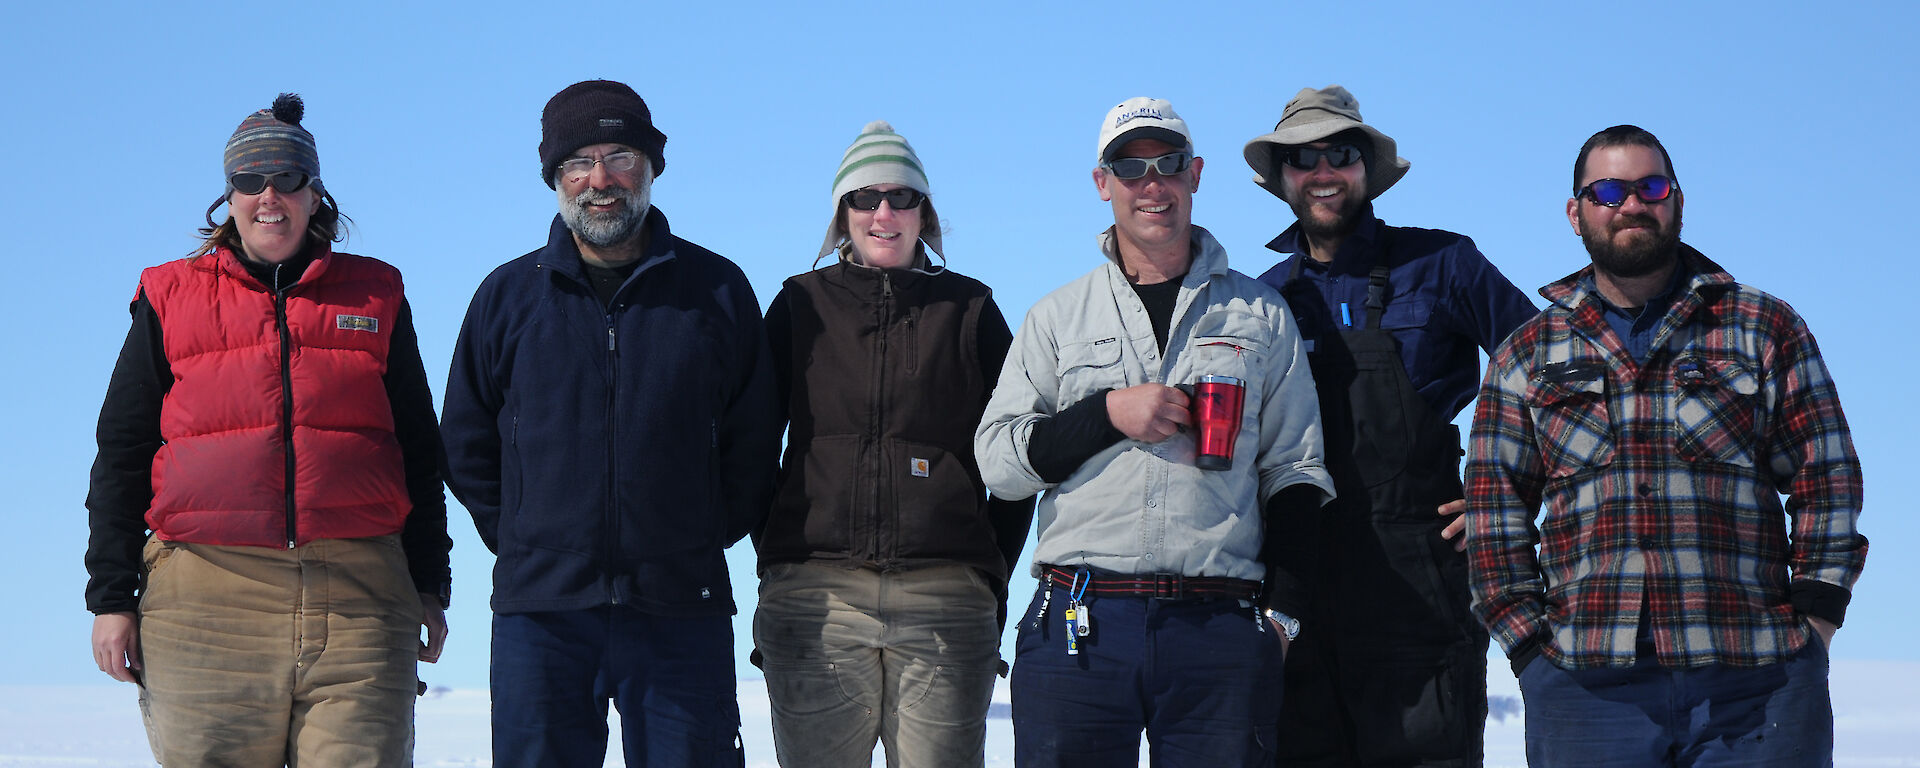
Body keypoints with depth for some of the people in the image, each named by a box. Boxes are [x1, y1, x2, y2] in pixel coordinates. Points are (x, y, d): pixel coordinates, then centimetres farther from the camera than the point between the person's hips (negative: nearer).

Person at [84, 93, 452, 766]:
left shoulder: (375, 296, 15)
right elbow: (121, 458, 13)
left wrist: (429, 588, 12)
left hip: (359, 602, 0)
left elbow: (420, 452, 18)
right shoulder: (170, 299, 13)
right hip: (204, 604, 0)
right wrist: (111, 598, 5)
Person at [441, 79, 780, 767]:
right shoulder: (508, 296, 8)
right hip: (540, 609, 1)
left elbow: (753, 445, 10)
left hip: (682, 613, 0)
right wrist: (526, 546, 6)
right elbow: (467, 448, 14)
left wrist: (699, 542, 5)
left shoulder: (717, 290, 6)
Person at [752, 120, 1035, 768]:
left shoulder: (969, 309, 12)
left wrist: (993, 576, 5)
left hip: (946, 602, 0)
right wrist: (776, 563, 6)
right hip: (815, 600, 1)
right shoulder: (801, 306, 13)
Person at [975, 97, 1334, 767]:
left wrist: (1284, 608, 1)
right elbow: (996, 459, 7)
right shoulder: (1058, 317, 14)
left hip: (1221, 633, 0)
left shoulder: (1261, 315, 14)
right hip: (1079, 624, 0)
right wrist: (1108, 414, -8)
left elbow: (1296, 469, 13)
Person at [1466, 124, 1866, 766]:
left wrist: (1813, 629, -3)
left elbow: (1825, 483, 8)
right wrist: (1531, 647, -2)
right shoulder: (1527, 356, 14)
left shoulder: (1767, 330, 12)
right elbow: (1496, 508, 9)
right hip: (1586, 684, 1)